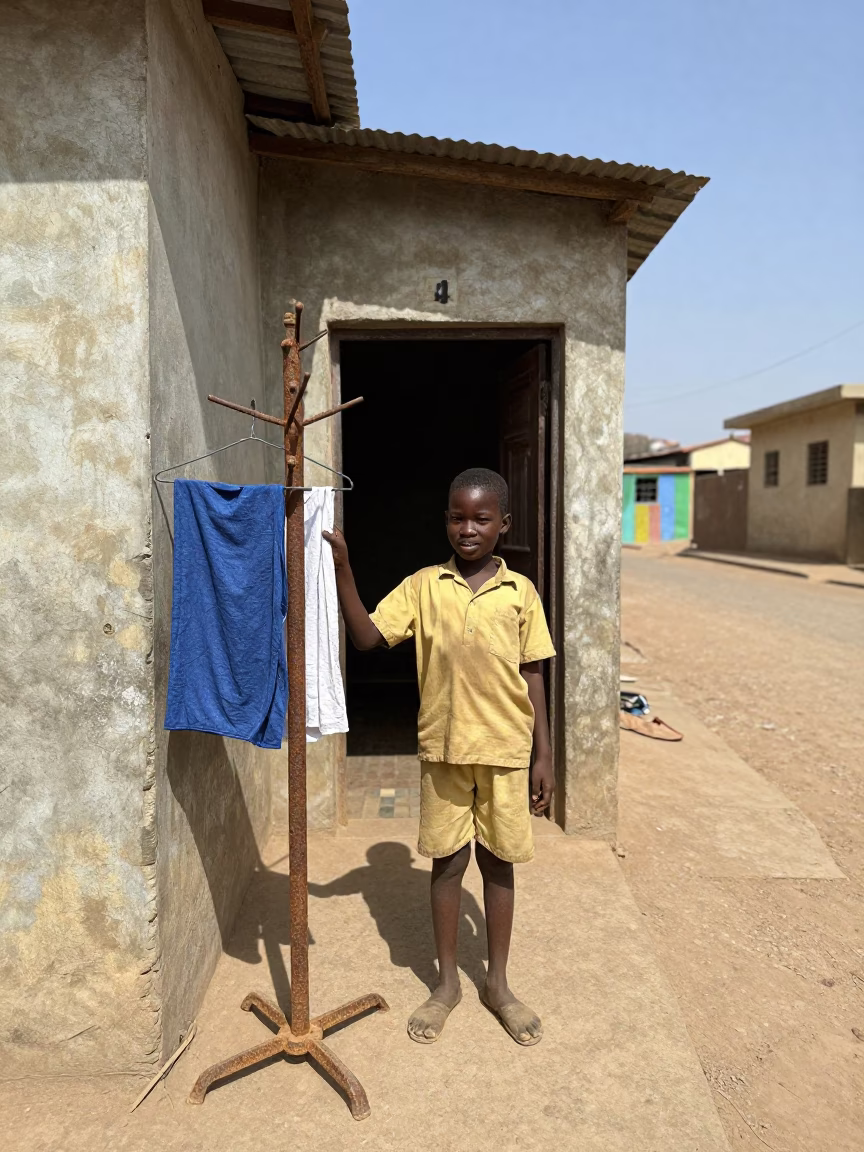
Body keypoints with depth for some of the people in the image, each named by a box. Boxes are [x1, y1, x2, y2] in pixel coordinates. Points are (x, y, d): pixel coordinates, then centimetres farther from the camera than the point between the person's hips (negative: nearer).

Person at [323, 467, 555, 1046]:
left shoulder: (520, 592, -2)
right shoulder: (423, 586, -2)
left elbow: (533, 678, 1)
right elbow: (367, 637, -9)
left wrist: (544, 756, 1)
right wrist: (343, 568, -19)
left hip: (505, 749, 0)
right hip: (443, 747, 0)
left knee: (498, 862, 13)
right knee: (448, 862, 11)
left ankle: (498, 984, 32)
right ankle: (447, 983, 31)